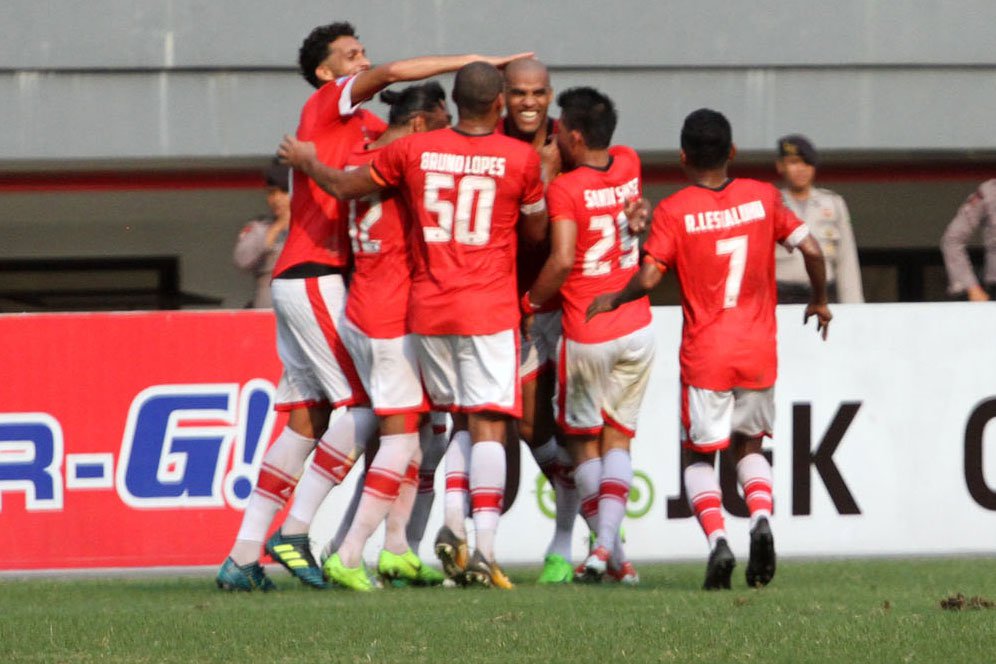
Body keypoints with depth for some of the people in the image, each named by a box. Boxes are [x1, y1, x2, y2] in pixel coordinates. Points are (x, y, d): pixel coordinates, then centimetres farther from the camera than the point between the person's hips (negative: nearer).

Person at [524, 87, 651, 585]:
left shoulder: (565, 189, -15)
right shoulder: (629, 166, 2)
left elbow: (562, 260, -24)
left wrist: (531, 302, -10)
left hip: (585, 334, -5)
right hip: (636, 326, 5)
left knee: (583, 441, 11)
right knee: (618, 439, 10)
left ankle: (612, 553, 5)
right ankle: (605, 543, -6)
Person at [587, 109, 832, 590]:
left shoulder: (673, 211, -7)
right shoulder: (762, 197, 1)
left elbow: (647, 279, -13)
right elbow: (810, 249, -1)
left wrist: (613, 300, 6)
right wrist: (820, 301, 16)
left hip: (704, 355, -3)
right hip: (759, 351, 3)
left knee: (698, 456, 10)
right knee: (748, 444, 21)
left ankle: (717, 538, -14)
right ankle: (761, 516, -7)